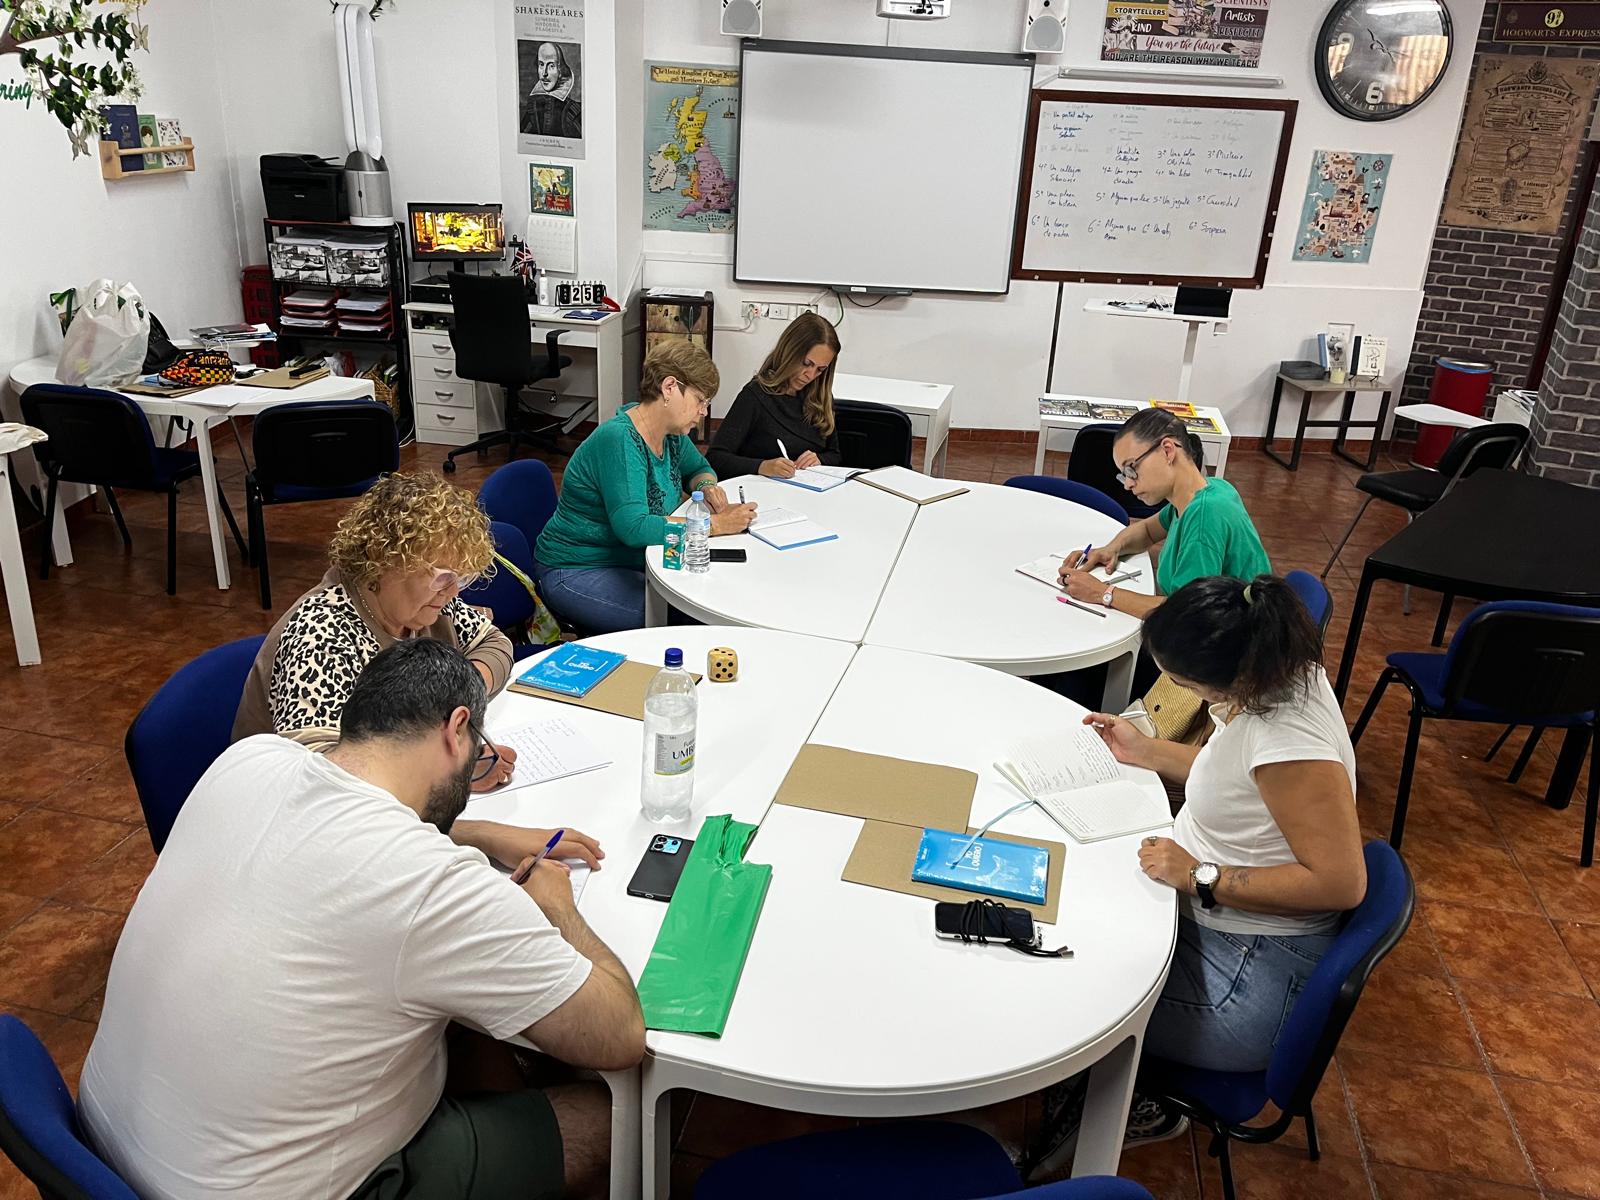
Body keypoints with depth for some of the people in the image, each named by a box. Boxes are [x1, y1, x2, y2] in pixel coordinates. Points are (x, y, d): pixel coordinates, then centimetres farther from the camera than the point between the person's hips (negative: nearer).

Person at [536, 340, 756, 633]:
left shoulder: (669, 432, 3)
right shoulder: (619, 439, -24)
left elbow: (698, 468, 23)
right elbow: (633, 528, -33)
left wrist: (706, 485, -3)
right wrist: (715, 524, -29)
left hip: (633, 561, 9)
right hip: (575, 573, -9)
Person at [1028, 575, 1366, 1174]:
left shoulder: (1289, 740, -32)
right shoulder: (1274, 674, -5)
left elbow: (1341, 882, -31)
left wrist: (1201, 877, -27)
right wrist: (1148, 751, 7)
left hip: (1245, 979, -9)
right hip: (1203, 916, 9)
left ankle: (1128, 1109, 26)